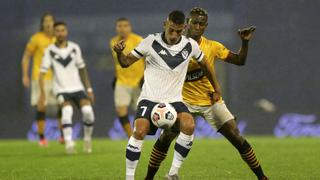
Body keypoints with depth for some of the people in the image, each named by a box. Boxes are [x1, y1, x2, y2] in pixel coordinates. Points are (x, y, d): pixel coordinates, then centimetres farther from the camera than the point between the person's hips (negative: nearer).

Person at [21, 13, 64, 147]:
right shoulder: (36, 38, -3)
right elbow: (26, 57, 2)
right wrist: (25, 75, -5)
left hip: (57, 78, 4)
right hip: (40, 78, -4)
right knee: (41, 107, -4)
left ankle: (63, 135, 8)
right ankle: (41, 138, 4)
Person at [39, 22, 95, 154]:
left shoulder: (74, 48, 7)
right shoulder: (50, 51, -3)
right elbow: (42, 73, -4)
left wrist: (89, 89, 13)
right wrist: (42, 93, -15)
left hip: (77, 87, 3)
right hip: (62, 90, -2)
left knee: (88, 111, -19)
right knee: (67, 110, -31)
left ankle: (87, 140, 5)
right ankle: (69, 143, -33)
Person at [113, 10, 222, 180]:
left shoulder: (190, 45, 2)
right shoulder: (151, 42, -6)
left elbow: (205, 65, 21)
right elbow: (126, 62, 0)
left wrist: (217, 89, 26)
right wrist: (119, 53, -21)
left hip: (174, 100, 2)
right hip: (150, 98, -2)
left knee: (189, 125, -27)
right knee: (140, 131, -26)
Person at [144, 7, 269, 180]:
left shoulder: (212, 46, -2)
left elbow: (240, 61, 2)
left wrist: (245, 42, -12)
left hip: (212, 101, 1)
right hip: (185, 101, -1)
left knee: (237, 138, -5)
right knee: (165, 138, -16)